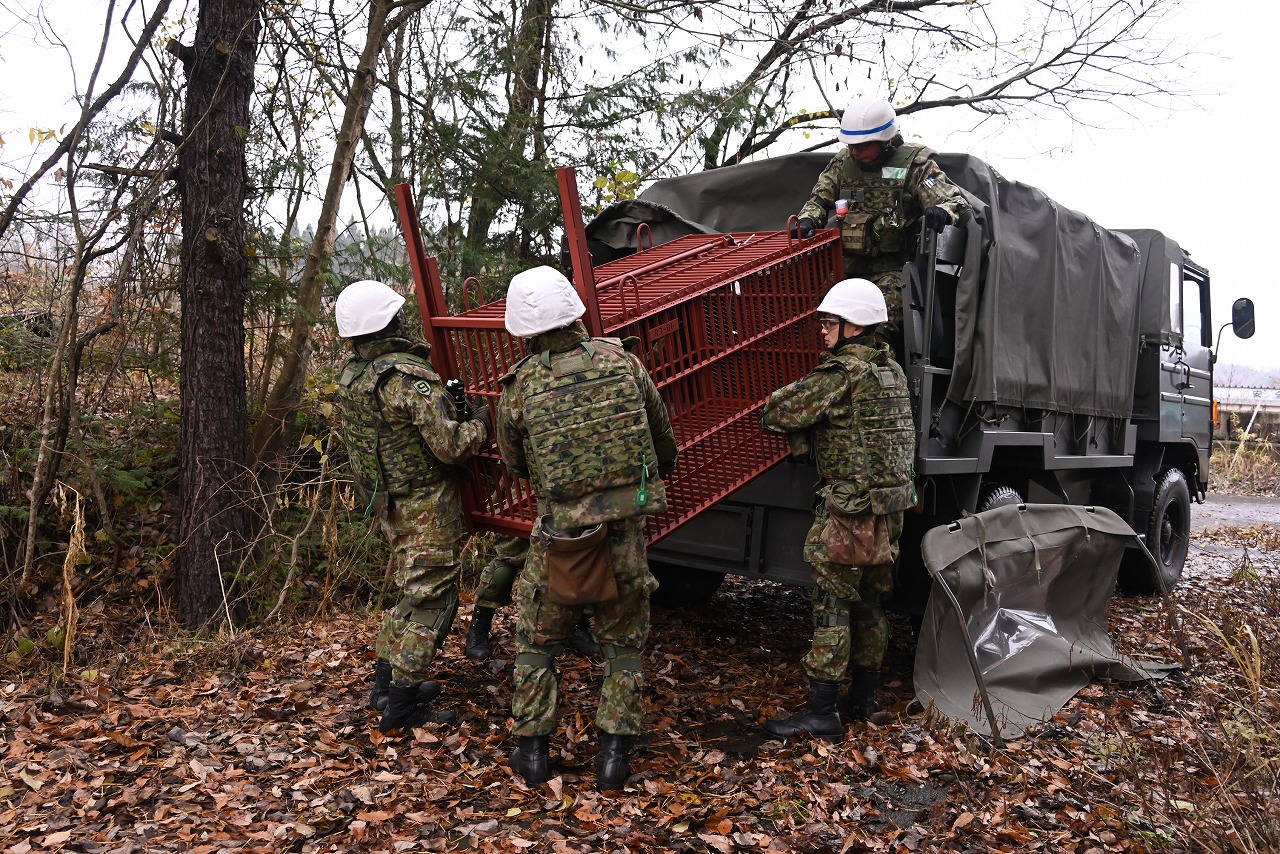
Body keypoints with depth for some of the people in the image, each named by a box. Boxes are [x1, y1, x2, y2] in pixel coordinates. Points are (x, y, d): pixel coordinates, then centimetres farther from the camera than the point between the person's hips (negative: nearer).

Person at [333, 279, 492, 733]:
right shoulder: (412, 377, -22)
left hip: (387, 503, 9)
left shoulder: (351, 377, 4)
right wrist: (479, 421, -4)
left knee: (412, 590, 23)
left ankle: (386, 679, 31)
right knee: (431, 597, 1)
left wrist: (443, 400, 14)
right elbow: (450, 447, -23)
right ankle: (402, 703, 6)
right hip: (427, 505, -8)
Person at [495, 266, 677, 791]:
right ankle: (613, 757, 19)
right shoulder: (622, 362, -5)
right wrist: (659, 475, 28)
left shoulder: (520, 388, -9)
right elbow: (663, 436, 7)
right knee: (624, 645, 18)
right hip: (625, 534, 2)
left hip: (561, 536, -1)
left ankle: (533, 750, 25)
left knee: (536, 644, 20)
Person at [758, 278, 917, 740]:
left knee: (832, 609, -2)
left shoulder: (842, 372, -17)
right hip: (890, 509, 9)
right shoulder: (893, 371, 10)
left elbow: (776, 414, -15)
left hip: (847, 514, -9)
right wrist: (813, 428, 7)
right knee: (871, 604, 17)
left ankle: (821, 712, 3)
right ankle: (864, 697, 29)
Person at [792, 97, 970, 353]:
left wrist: (941, 211, -34)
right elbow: (820, 198, 18)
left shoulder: (913, 164, -3)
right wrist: (808, 218, -7)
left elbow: (958, 203, -7)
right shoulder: (843, 161, 10)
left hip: (890, 268, -4)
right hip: (845, 265, 5)